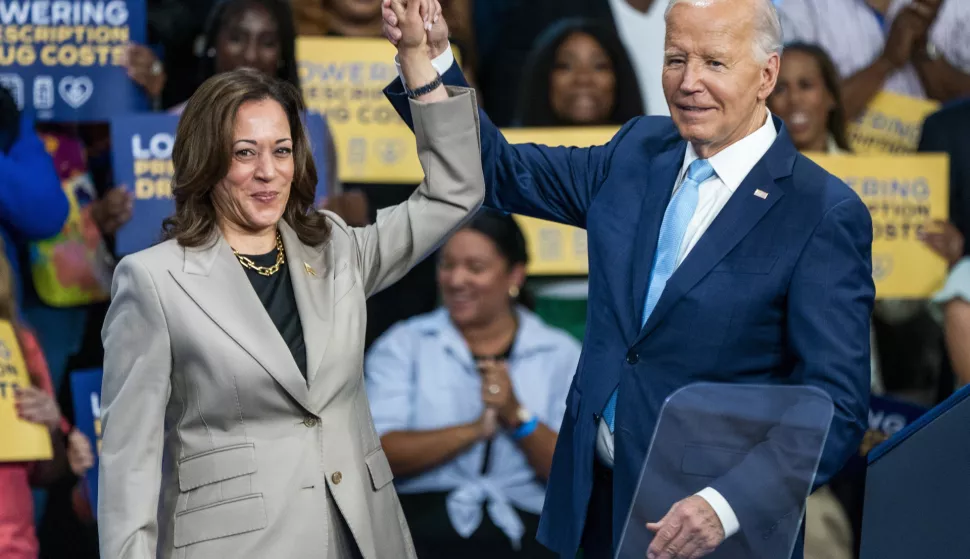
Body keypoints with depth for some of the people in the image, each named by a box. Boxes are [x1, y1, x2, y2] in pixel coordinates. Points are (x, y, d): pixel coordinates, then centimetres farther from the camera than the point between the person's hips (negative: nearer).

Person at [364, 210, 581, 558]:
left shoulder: (560, 355, 13)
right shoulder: (403, 345, 12)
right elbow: (379, 453, -2)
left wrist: (517, 417, -11)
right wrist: (474, 430, -13)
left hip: (517, 529, 1)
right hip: (421, 520, 0)